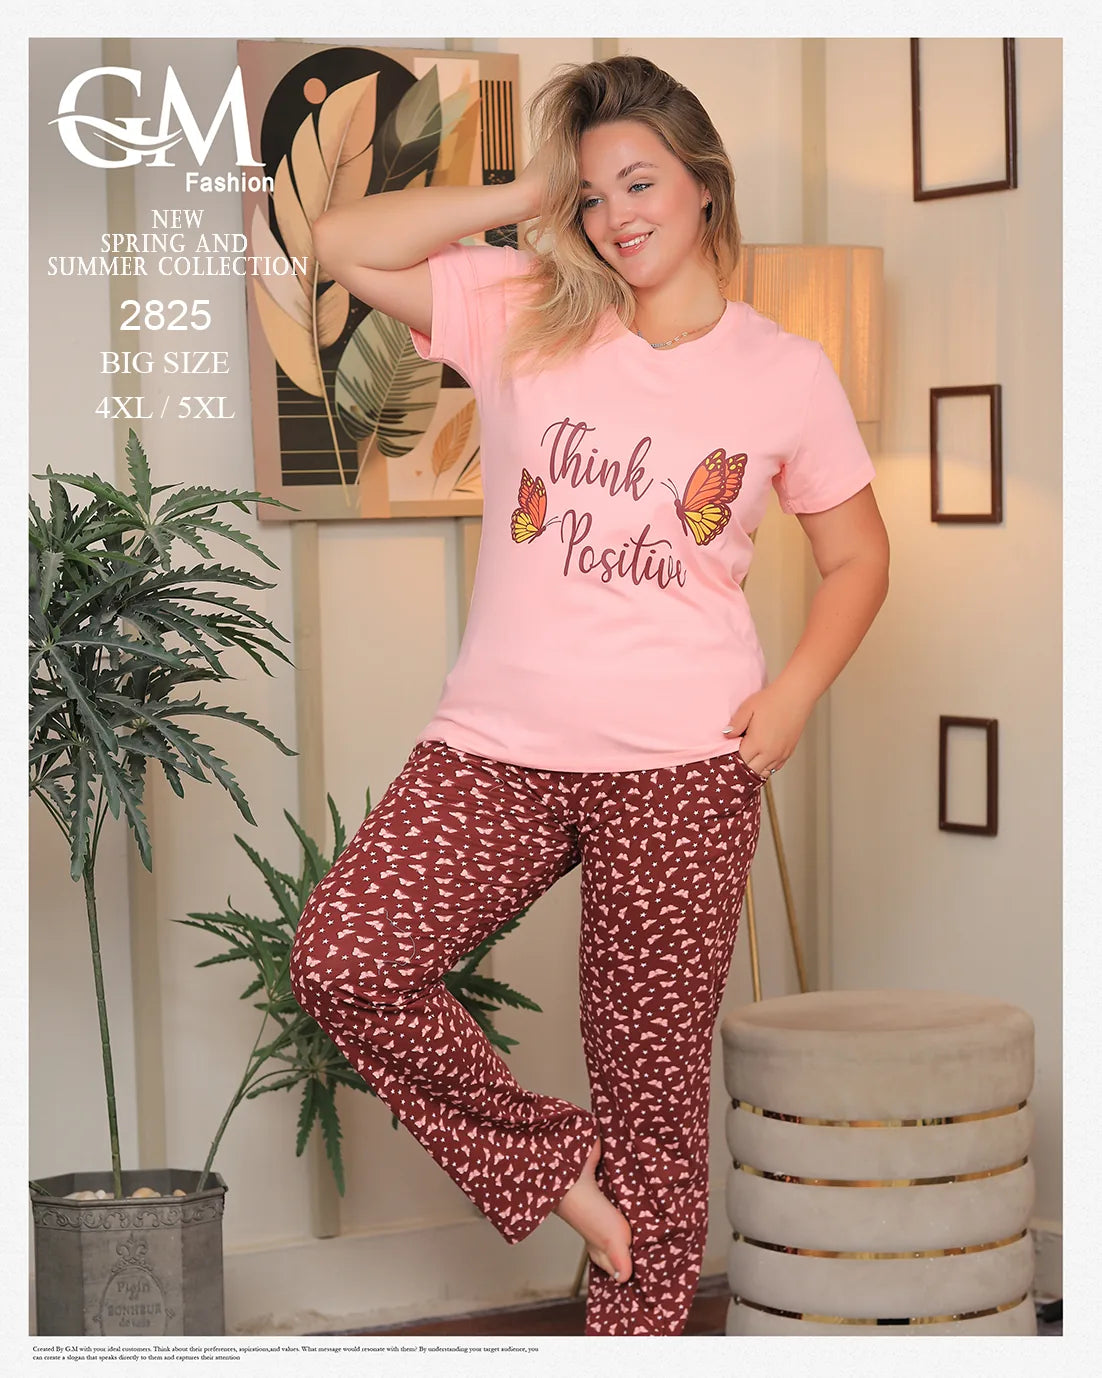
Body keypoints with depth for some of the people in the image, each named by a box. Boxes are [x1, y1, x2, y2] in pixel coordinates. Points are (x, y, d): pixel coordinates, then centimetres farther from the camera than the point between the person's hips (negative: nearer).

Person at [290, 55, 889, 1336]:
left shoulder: (786, 372, 5)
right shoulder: (525, 315, 6)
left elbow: (857, 558, 14)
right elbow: (343, 243, -1)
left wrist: (795, 692, -1)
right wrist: (523, 199, 1)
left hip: (681, 765, -1)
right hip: (498, 747, 2)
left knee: (653, 1075, 2)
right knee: (342, 960, -17)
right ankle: (551, 1159, 4)